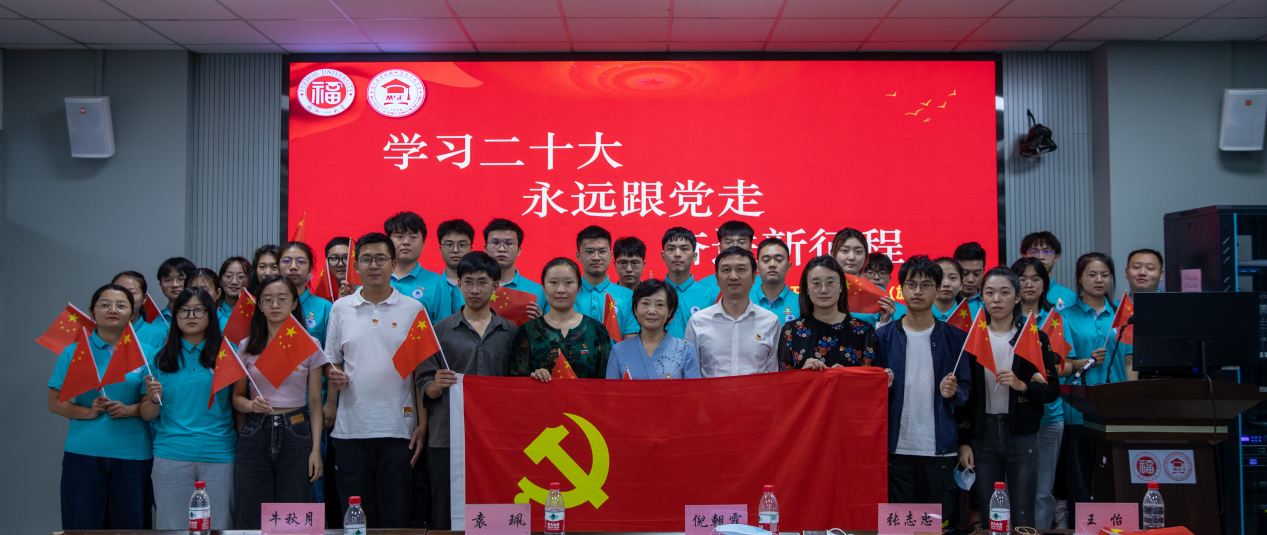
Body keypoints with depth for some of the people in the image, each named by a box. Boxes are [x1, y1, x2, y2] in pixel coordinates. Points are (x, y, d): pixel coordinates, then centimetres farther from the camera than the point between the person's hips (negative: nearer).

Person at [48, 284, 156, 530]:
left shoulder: (146, 353, 7)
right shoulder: (74, 352, 6)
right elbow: (55, 402, 4)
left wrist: (130, 410, -12)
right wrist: (87, 412, -12)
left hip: (133, 454, 0)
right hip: (83, 452, 0)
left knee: (131, 526, 4)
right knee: (81, 526, 3)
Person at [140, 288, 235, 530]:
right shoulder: (161, 358, 8)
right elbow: (147, 415, 8)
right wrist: (153, 399, -11)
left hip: (218, 455, -1)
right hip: (171, 457, 1)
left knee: (218, 526, 2)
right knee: (173, 526, 4)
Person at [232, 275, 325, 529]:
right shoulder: (246, 346, 5)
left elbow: (315, 403, 4)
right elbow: (237, 397, 10)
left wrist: (316, 449, -2)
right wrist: (252, 405, -13)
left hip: (295, 434, -1)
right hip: (255, 433, 1)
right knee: (250, 520, 2)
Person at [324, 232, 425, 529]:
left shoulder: (414, 310, 4)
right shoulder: (340, 308, 9)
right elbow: (331, 361, 16)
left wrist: (423, 425, -3)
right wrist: (334, 377, -8)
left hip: (399, 428, -2)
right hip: (351, 427, 2)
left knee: (397, 519, 2)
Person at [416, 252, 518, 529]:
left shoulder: (510, 332, 13)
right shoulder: (440, 330, 9)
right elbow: (425, 387, 5)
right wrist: (437, 385, -15)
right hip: (446, 437, -1)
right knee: (444, 520, 1)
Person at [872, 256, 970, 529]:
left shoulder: (954, 338, 6)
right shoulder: (884, 336, 6)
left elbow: (966, 389, 8)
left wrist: (952, 392, -13)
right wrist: (882, 386, -12)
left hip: (940, 447, 0)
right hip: (896, 445, 0)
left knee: (939, 521, 3)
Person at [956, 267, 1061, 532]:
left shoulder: (1036, 338, 4)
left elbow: (1052, 390, 2)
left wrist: (1021, 385, -17)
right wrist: (964, 442, -1)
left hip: (1022, 437, -1)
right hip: (982, 435, 1)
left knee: (1023, 519, 0)